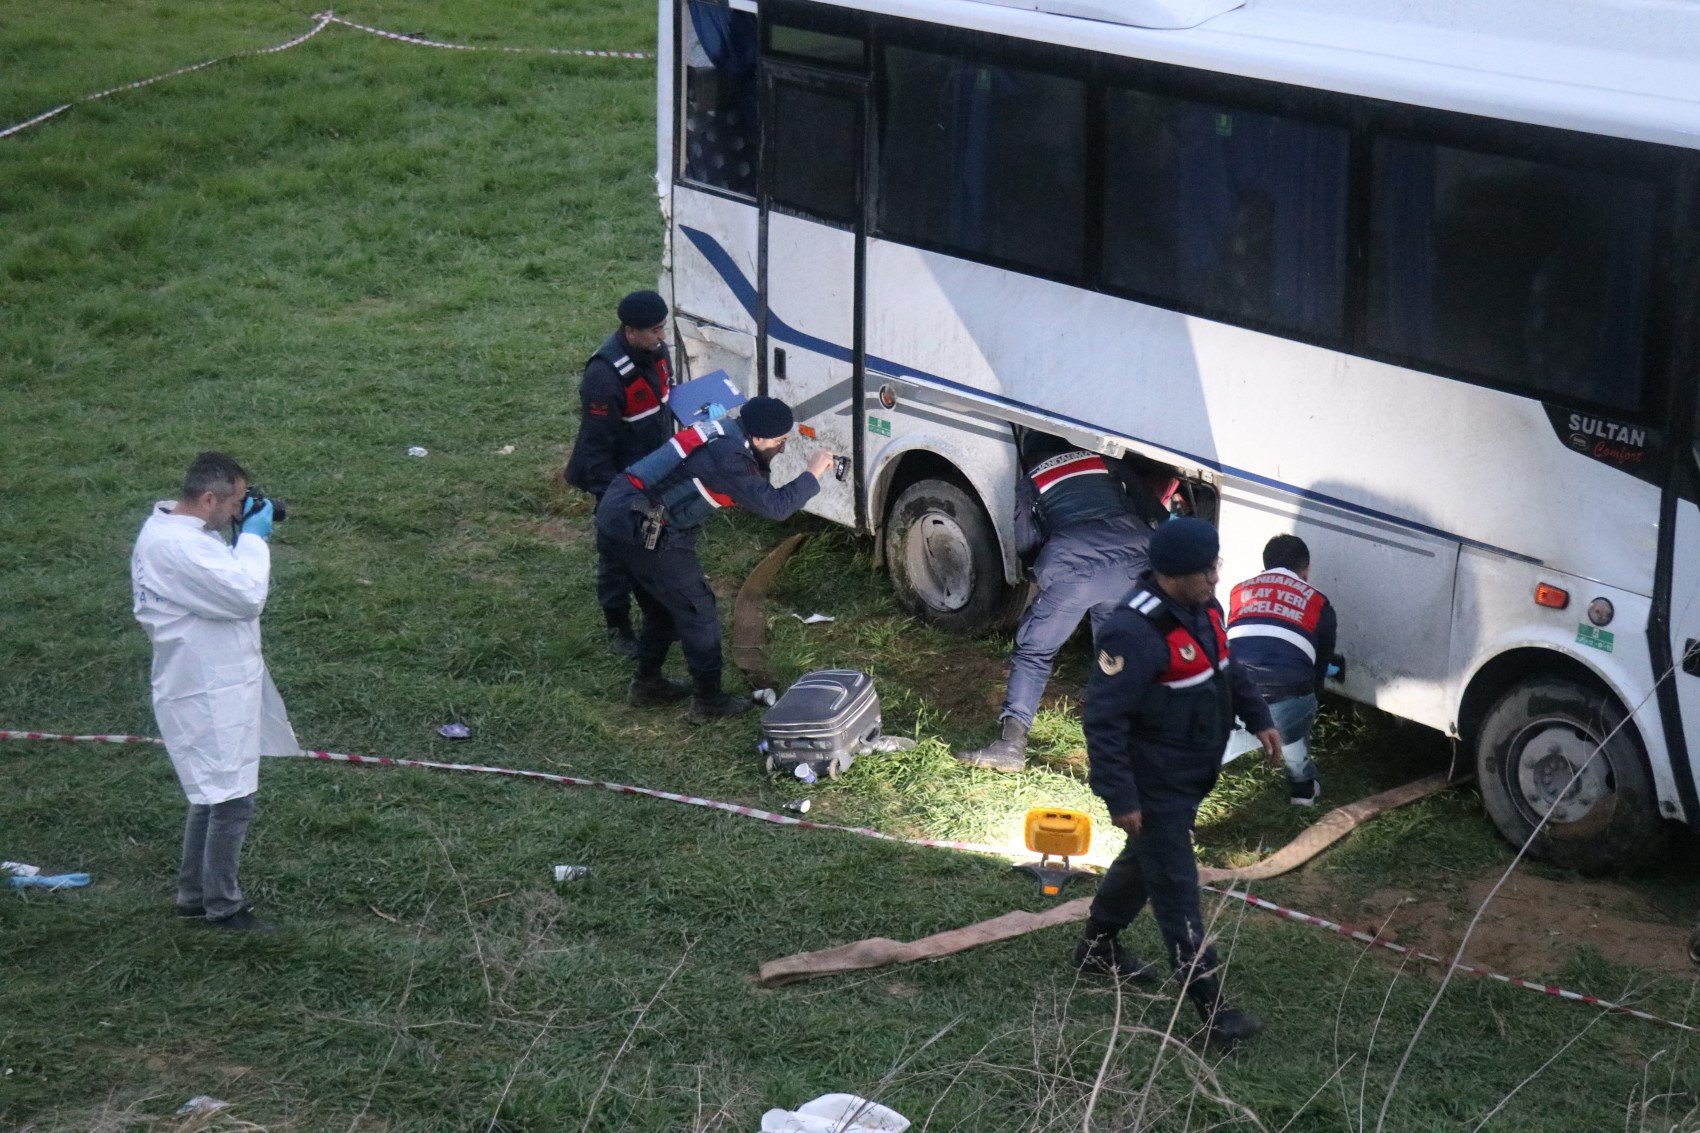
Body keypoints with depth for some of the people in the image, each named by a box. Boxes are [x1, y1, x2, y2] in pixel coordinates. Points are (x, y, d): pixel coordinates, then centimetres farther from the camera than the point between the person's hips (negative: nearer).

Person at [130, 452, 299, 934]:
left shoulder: (173, 529, 7)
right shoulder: (178, 546, -26)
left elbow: (225, 581, 16)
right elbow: (247, 595, -26)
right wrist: (253, 536, -17)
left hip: (213, 683, 11)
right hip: (208, 694, -11)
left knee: (211, 794, 22)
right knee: (231, 800, -2)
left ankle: (194, 894, 33)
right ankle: (222, 907, 10)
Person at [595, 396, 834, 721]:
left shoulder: (726, 434, 8)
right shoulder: (726, 457, -21)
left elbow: (758, 492, 19)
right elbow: (774, 506, -20)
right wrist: (812, 475, -9)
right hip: (641, 532, -10)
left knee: (662, 606, 26)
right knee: (698, 609, 2)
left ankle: (646, 683, 39)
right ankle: (709, 700, 11)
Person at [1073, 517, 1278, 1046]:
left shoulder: (1202, 607, 0)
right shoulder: (1135, 631, -31)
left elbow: (1226, 664, 21)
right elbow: (1103, 719, -29)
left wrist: (1258, 718, 18)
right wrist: (1120, 798, -27)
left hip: (1191, 777, 10)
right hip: (1154, 786, -10)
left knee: (1143, 861, 27)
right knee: (1177, 890, -1)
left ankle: (1098, 946, 48)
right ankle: (1211, 1006, 6)